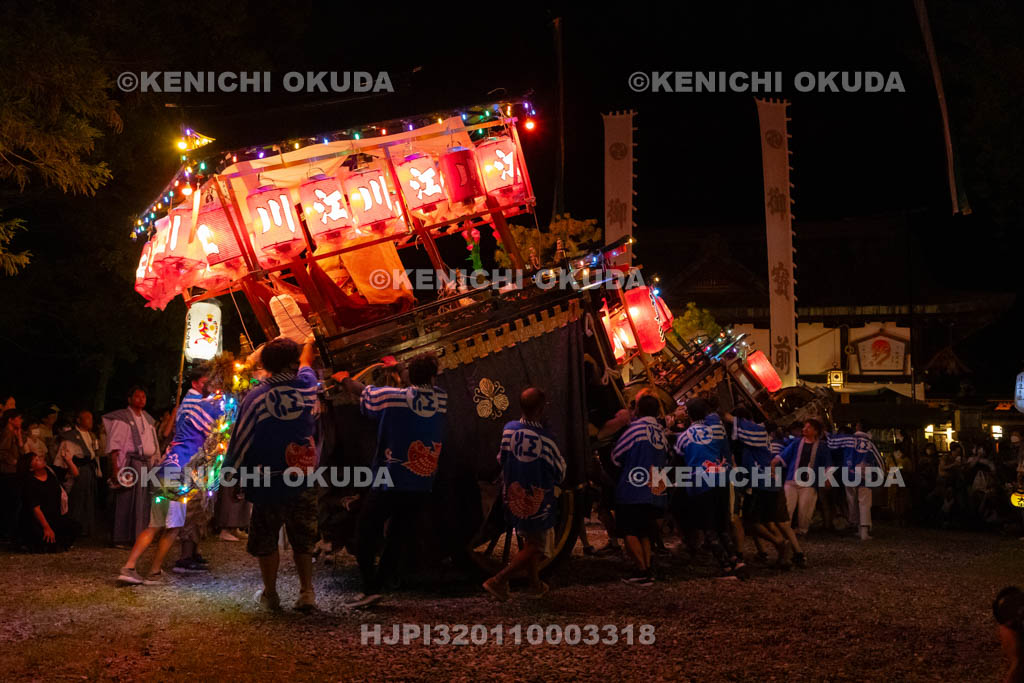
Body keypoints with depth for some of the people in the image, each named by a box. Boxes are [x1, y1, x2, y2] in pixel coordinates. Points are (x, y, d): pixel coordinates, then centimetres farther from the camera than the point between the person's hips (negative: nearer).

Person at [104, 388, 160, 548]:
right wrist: (115, 468, -19)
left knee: (145, 502, 6)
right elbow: (114, 444, -10)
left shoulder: (148, 419, 18)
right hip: (130, 463, -7)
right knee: (128, 502, -6)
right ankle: (123, 539, -2)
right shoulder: (122, 418, -4)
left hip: (148, 463, 7)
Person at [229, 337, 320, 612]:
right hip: (304, 483, 3)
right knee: (303, 540, 17)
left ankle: (270, 595, 22)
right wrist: (309, 344, 43)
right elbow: (306, 366, 22)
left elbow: (240, 442, -8)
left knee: (266, 540, 14)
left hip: (268, 484, -3)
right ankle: (307, 592, 13)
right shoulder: (306, 386, -4)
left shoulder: (256, 398, -12)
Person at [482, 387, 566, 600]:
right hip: (538, 502, -6)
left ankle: (535, 585, 34)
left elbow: (501, 460, 8)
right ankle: (499, 580, -3)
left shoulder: (508, 429, -7)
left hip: (514, 500, 6)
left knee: (529, 542, 24)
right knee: (536, 547, 7)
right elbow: (560, 473, -10)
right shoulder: (545, 439, -22)